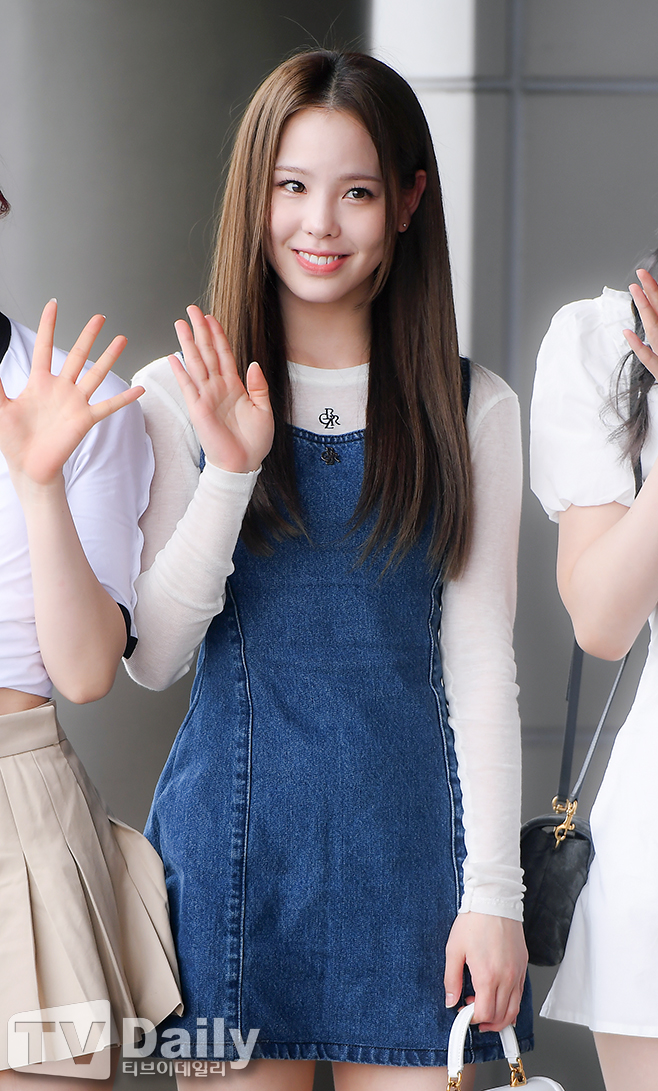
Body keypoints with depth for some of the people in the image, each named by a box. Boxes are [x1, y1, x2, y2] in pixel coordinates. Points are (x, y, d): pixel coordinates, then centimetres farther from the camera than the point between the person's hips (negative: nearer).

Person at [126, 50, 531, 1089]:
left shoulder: (475, 411, 2)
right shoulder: (177, 399, 1)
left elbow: (482, 668, 3)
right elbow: (150, 660, -3)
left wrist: (494, 889, -1)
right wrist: (229, 473, -14)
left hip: (406, 836, 0)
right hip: (231, 834, 0)